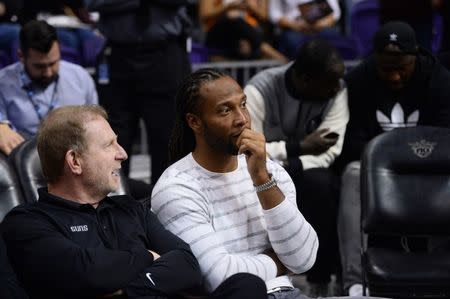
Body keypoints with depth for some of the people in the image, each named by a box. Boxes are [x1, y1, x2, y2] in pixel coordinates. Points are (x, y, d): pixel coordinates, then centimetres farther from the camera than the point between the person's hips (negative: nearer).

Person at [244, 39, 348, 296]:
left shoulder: (336, 91, -14)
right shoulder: (260, 90, -23)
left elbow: (329, 151, -20)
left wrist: (288, 166, -35)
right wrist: (300, 146, -31)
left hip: (306, 173, 3)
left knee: (320, 184, -31)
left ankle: (321, 281, -15)